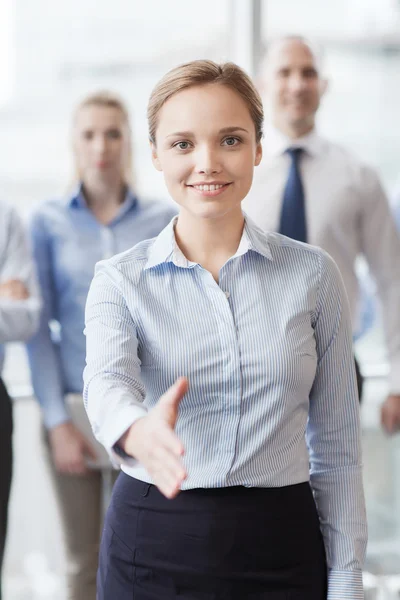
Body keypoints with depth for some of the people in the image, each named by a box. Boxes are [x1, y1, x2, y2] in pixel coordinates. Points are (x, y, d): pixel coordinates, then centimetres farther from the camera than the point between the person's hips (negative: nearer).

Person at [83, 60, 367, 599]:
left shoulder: (314, 274, -1)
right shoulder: (121, 280, -2)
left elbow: (336, 447, 2)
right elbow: (107, 380, -23)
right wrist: (140, 432, -45)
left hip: (280, 549, 0)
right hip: (150, 548, 0)